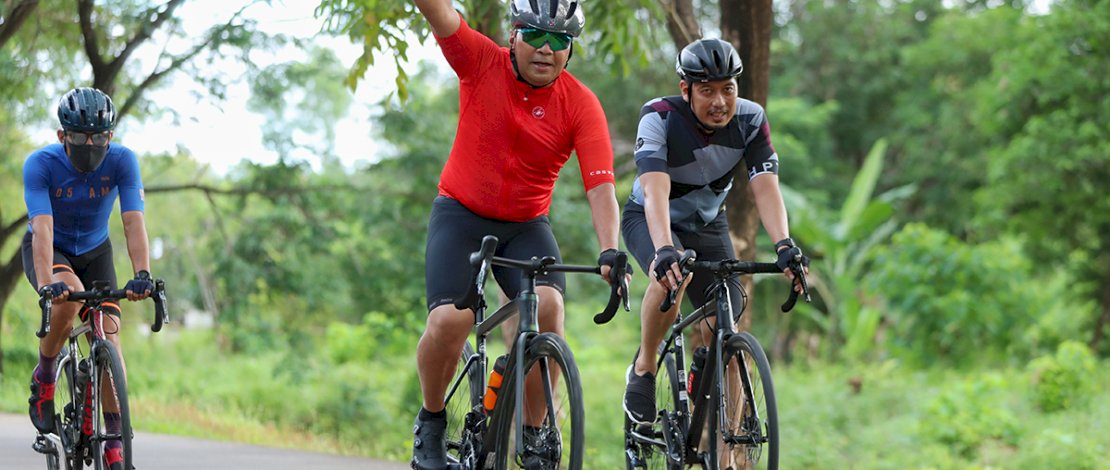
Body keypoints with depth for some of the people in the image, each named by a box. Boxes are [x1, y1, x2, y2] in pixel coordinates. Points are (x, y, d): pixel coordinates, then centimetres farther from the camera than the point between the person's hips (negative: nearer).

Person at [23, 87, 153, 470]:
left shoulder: (122, 161, -24)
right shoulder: (40, 164, -28)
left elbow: (134, 221, -32)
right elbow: (42, 228, -38)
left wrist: (142, 274, -48)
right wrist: (46, 283, -54)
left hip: (94, 251, 2)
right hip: (48, 251, -2)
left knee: (108, 332, -15)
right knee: (69, 296, -35)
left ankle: (114, 439, -8)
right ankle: (44, 378, -10)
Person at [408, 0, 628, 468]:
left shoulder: (581, 105, -14)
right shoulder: (482, 63, -12)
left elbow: (600, 186, -22)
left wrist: (610, 251, -37)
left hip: (526, 226, 1)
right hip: (460, 215, -1)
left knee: (547, 305, -27)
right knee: (450, 320, -22)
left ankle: (532, 431, -10)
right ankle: (431, 422, 5)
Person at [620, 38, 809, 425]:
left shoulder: (751, 120, -20)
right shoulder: (659, 118, -30)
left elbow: (766, 187, -29)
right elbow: (655, 190, -42)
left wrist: (784, 245, -46)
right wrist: (664, 249, -58)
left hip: (707, 225, 4)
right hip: (649, 220, -3)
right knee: (673, 274, -38)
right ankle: (644, 368, -15)